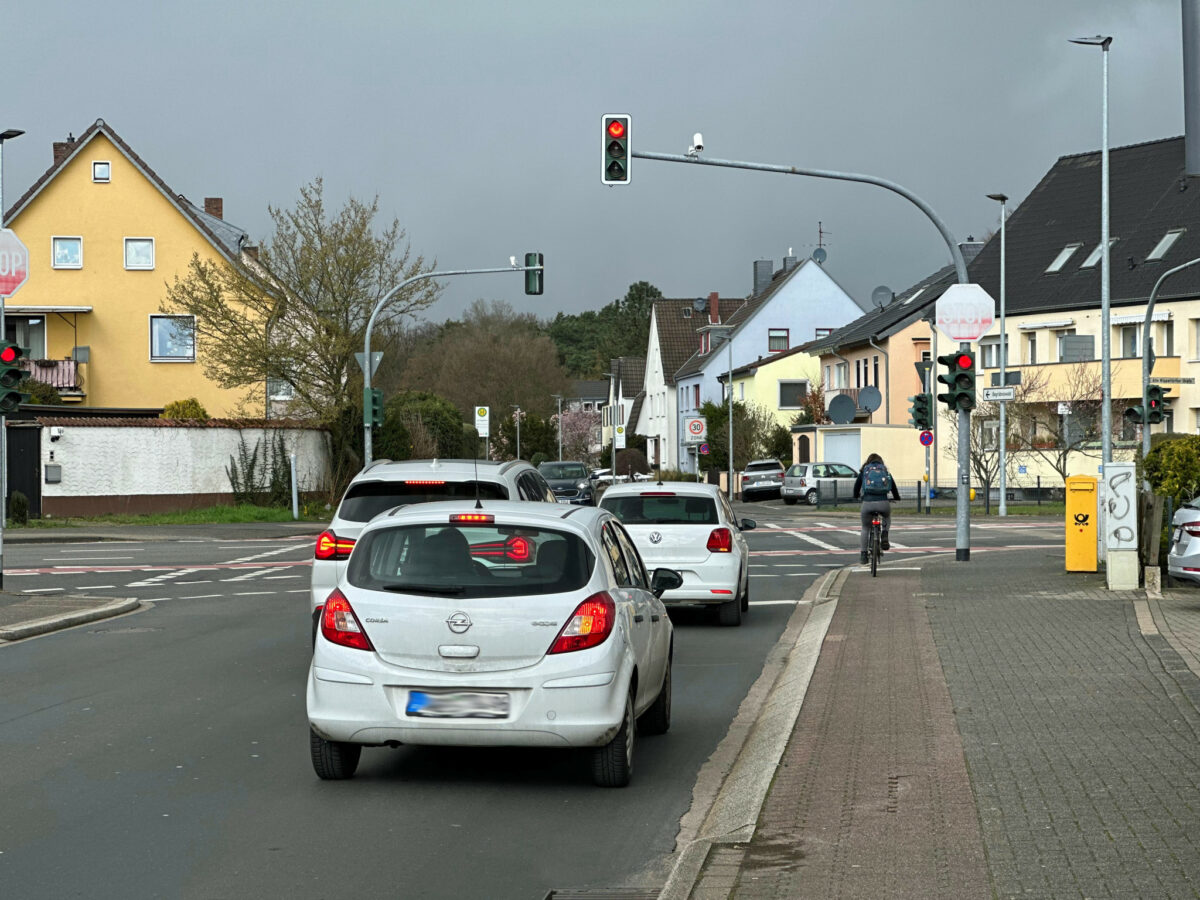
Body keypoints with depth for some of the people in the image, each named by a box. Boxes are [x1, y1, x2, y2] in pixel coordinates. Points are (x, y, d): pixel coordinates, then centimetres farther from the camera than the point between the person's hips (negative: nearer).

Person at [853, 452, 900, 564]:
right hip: (883, 503, 1)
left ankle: (863, 554, 16)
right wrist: (897, 498, 46)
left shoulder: (864, 471, 16)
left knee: (865, 529, 20)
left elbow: (857, 485, 25)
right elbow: (893, 486, 26)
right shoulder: (885, 471, 19)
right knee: (887, 518, 34)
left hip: (867, 503, -1)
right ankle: (884, 536, 9)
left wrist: (856, 497, 46)